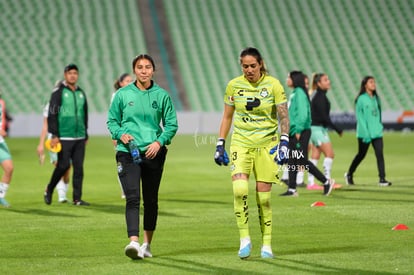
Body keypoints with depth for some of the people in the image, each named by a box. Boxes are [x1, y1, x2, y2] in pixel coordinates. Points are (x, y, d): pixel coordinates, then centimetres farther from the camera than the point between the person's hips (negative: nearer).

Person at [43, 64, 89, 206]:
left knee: (79, 167, 1)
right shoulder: (58, 92, -3)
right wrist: (54, 135, -13)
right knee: (63, 165, -6)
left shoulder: (81, 93, 15)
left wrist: (85, 135, 20)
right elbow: (52, 114, -7)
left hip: (79, 137, 5)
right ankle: (49, 190, 15)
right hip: (64, 138, -5)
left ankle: (77, 198, 5)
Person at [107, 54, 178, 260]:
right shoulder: (123, 94, 3)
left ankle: (147, 244, 24)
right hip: (128, 152, -1)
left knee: (151, 200, 10)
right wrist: (120, 134, -9)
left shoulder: (161, 95, 3)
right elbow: (111, 120, 10)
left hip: (153, 152, 2)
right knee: (132, 197, -16)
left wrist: (160, 142, -10)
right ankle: (134, 242, -27)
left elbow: (171, 124, 6)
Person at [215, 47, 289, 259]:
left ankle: (267, 244, 12)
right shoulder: (234, 85, 3)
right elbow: (227, 117, 13)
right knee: (240, 189, -19)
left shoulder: (273, 85, -3)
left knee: (263, 197, -1)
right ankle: (244, 239, -7)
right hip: (240, 144, 1)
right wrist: (220, 145, 10)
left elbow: (283, 117, -2)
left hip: (266, 144, -1)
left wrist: (284, 143, -14)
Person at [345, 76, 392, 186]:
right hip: (364, 133, -4)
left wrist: (380, 126, 8)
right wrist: (365, 133, -16)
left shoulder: (376, 98, 9)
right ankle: (349, 175, 30)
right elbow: (360, 117, -11)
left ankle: (382, 179, -10)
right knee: (361, 154, 9)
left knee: (379, 153, -8)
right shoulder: (361, 99, -8)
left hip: (377, 132, 4)